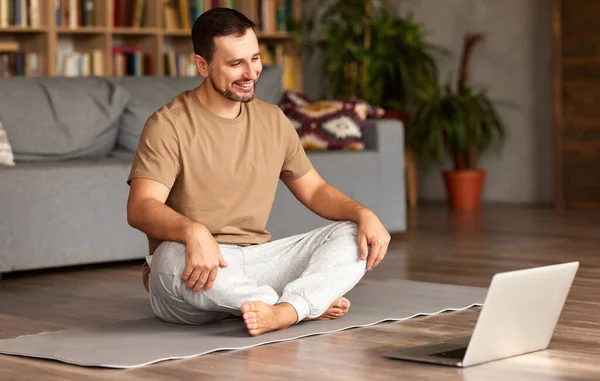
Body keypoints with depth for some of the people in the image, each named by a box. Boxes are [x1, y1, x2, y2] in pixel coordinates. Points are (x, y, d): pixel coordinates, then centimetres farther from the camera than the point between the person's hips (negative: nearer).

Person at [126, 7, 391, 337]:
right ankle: (309, 304, -23)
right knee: (174, 256, -39)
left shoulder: (273, 120, 11)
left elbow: (314, 189, 18)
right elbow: (140, 208, -21)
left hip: (257, 262, 6)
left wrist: (364, 214, -3)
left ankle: (284, 312, -37)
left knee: (353, 235, -9)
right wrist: (194, 232, -42)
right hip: (200, 273, -5)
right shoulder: (169, 125, -9)